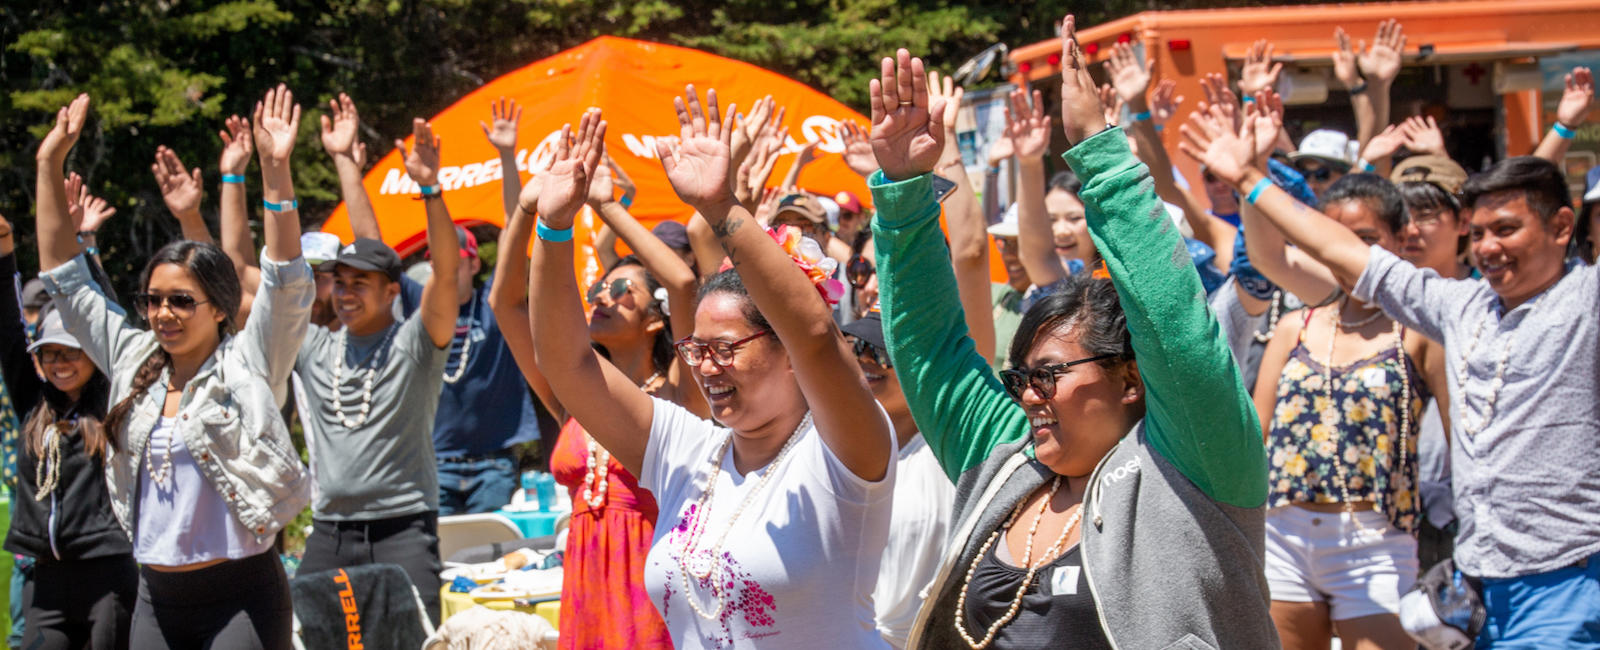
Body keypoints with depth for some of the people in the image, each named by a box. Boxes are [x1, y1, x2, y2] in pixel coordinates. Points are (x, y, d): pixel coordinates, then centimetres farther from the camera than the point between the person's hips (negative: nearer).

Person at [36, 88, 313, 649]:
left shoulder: (246, 366, -2)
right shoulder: (134, 361, 10)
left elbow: (286, 284, -14)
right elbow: (63, 277, 14)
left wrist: (275, 171, -25)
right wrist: (50, 165, 9)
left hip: (241, 596, -5)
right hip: (157, 598, 5)